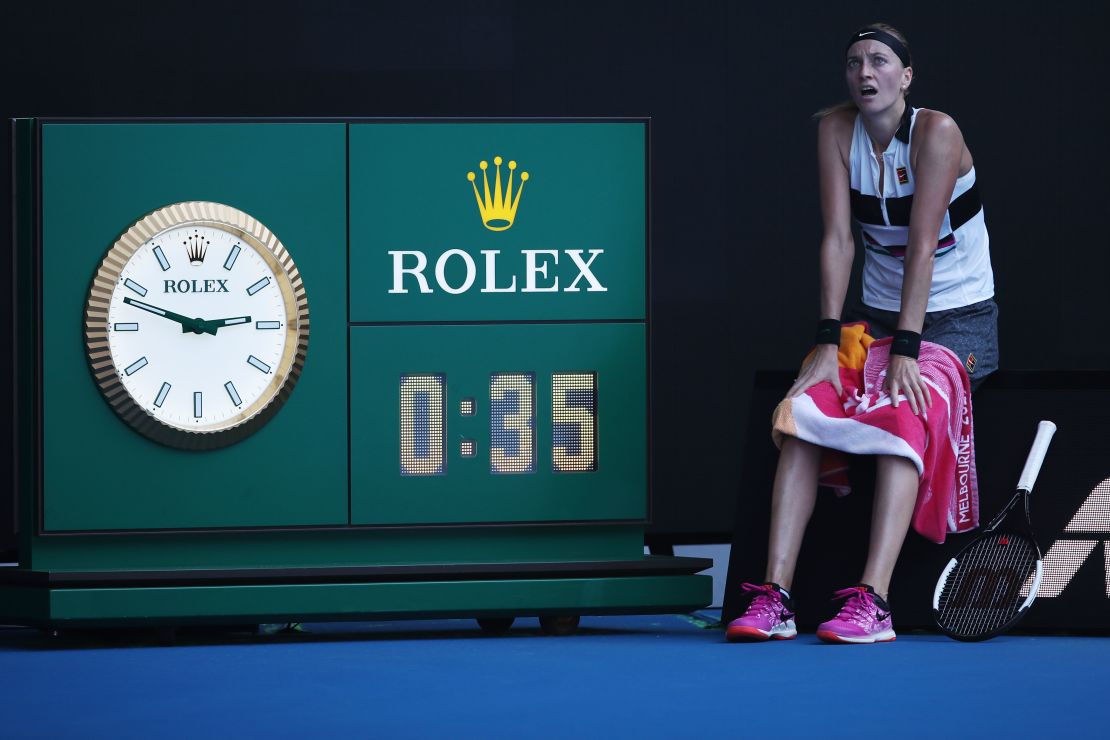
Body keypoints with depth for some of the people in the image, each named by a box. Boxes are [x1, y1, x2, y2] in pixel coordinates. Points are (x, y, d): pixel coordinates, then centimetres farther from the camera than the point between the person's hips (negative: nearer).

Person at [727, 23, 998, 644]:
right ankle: (775, 596, -25)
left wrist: (906, 352, -29)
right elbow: (838, 239, -9)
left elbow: (921, 247, -23)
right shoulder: (836, 131, -3)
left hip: (959, 319, -5)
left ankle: (873, 600, -39)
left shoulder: (937, 133, -17)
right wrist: (830, 343, -19)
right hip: (877, 315, 5)